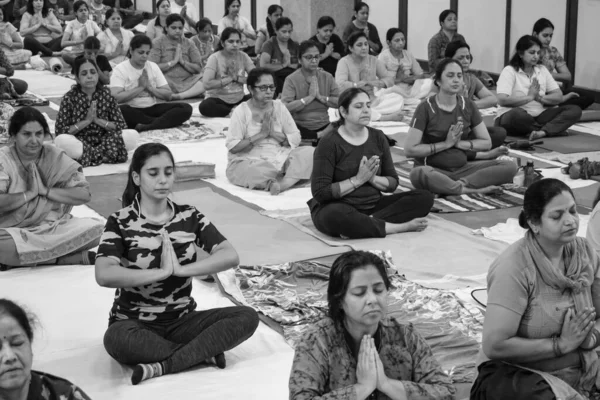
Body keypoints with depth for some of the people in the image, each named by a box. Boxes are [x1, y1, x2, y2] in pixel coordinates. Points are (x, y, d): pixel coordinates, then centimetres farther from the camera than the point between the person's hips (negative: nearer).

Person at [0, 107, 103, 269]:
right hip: (16, 230, -2)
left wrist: (45, 190, -14)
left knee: (95, 227, -22)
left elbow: (84, 194, -8)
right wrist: (30, 193, -17)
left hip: (54, 227, 3)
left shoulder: (55, 156, 1)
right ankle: (76, 257, -18)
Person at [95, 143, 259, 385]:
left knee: (247, 317, -18)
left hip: (181, 320, 3)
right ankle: (203, 352, -21)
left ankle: (163, 367, -25)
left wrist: (181, 270, -19)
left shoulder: (189, 216, 4)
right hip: (135, 323, -3)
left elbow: (231, 256, -8)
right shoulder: (121, 222, -6)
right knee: (115, 339, -38)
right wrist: (161, 272, -22)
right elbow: (104, 275, -23)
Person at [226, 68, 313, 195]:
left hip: (279, 158, 5)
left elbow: (296, 139, 5)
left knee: (310, 152, -20)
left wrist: (273, 132, -12)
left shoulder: (279, 107, 6)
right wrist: (261, 134, -16)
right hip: (248, 162, -5)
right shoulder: (241, 111, -5)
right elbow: (232, 147, -12)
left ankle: (282, 184, -33)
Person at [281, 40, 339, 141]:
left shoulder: (327, 77, 10)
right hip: (301, 128, -3)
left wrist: (320, 97, -10)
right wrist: (310, 97, -14)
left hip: (324, 126, 3)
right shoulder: (291, 80, -2)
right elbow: (285, 107, -16)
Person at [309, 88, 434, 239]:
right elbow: (321, 193, -15)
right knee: (334, 216, -42)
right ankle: (401, 226, -27)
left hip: (373, 205, 6)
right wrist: (358, 179, -18)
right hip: (340, 208, -5)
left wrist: (372, 178, -13)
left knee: (424, 197, -13)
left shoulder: (378, 137, 6)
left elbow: (393, 183, 8)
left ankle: (366, 223, -25)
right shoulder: (329, 143, -10)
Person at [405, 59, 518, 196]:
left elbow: (487, 143, 9)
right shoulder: (426, 108, -7)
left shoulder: (468, 106, 5)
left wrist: (460, 143, -8)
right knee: (418, 174, -41)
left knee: (510, 166, -15)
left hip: (462, 167, 4)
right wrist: (446, 144, -13)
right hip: (434, 169, -4)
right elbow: (410, 150, -12)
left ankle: (460, 184, -24)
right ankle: (475, 189, -28)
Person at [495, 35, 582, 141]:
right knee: (517, 113, -41)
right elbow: (502, 100, -18)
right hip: (512, 117, -5)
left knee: (574, 110, -14)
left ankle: (543, 131, -37)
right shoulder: (509, 71, -2)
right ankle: (555, 128, -19)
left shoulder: (542, 70, 14)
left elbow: (559, 97, 8)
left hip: (538, 116, 5)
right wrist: (530, 97, -9)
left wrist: (539, 98, -11)